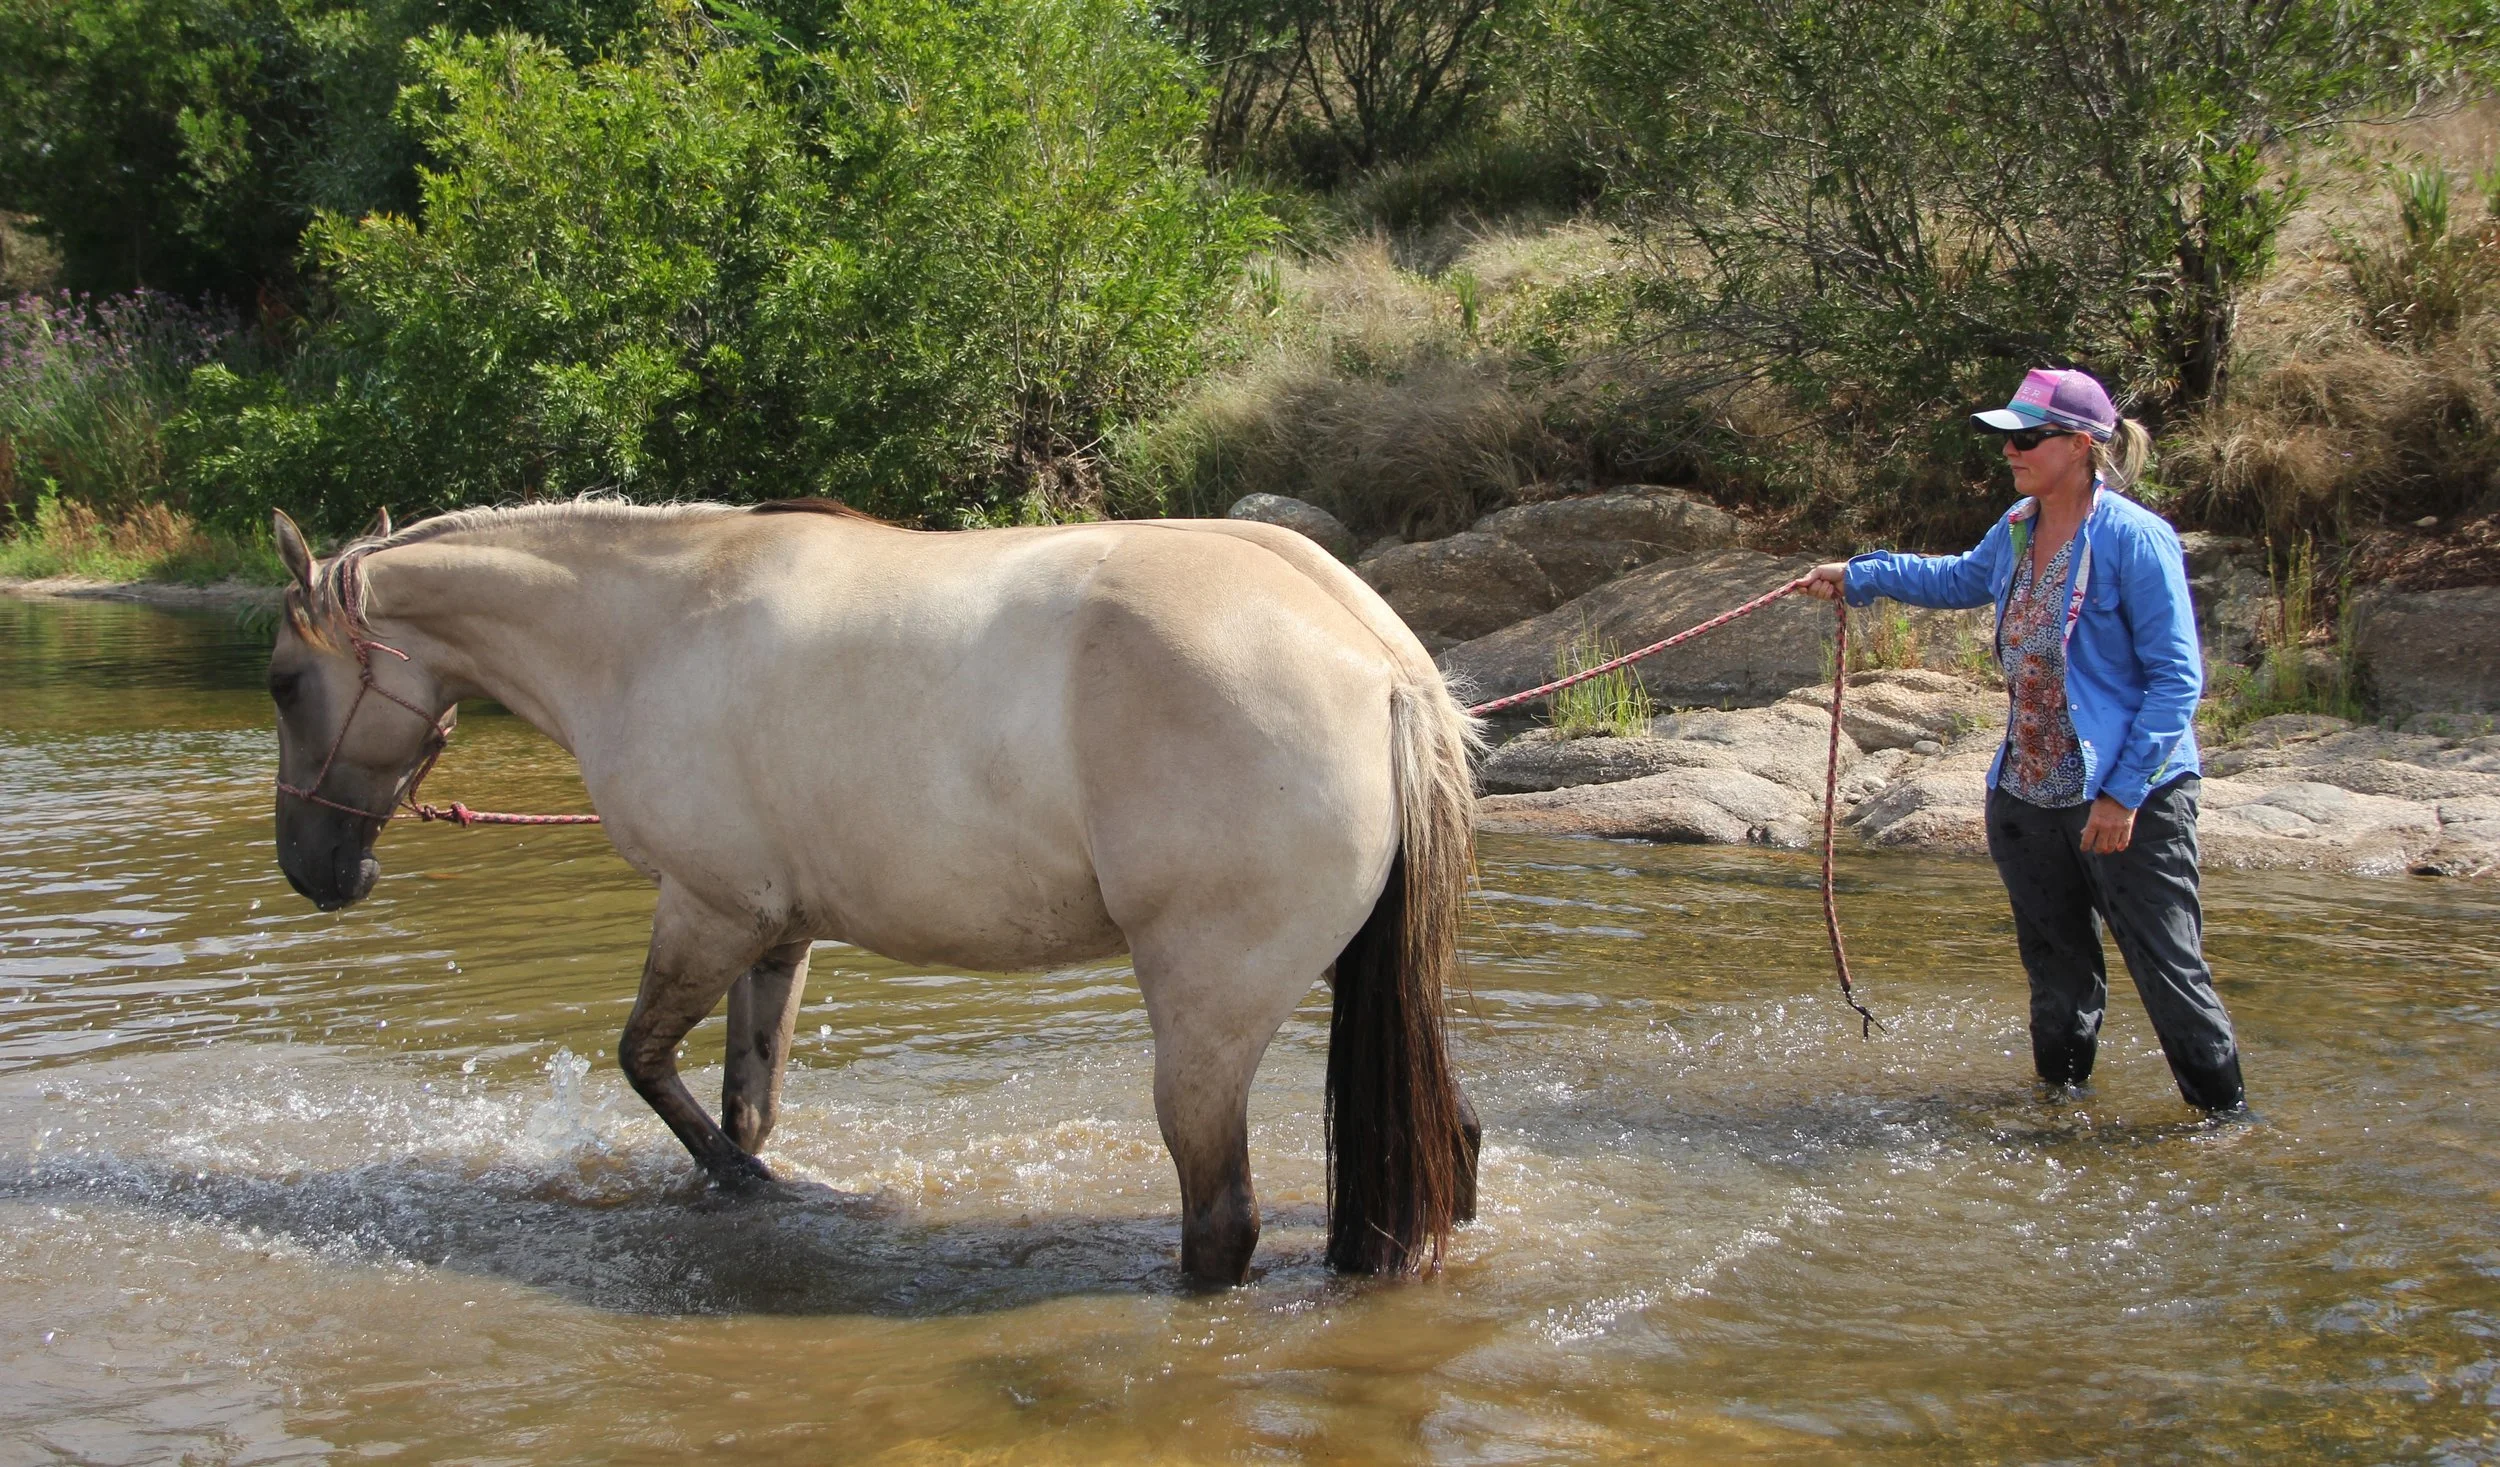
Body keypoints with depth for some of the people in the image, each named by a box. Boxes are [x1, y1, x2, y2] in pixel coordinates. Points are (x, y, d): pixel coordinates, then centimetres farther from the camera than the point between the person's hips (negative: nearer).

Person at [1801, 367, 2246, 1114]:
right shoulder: (2017, 530, 7)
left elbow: (2176, 677, -15)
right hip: (2029, 794, 7)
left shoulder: (2134, 538, -15)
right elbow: (1962, 578, 32)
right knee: (2057, 973, 18)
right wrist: (1859, 575, 29)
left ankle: (2223, 1116, 10)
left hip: (2130, 798, -7)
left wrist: (2124, 790, -18)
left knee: (2170, 974, -4)